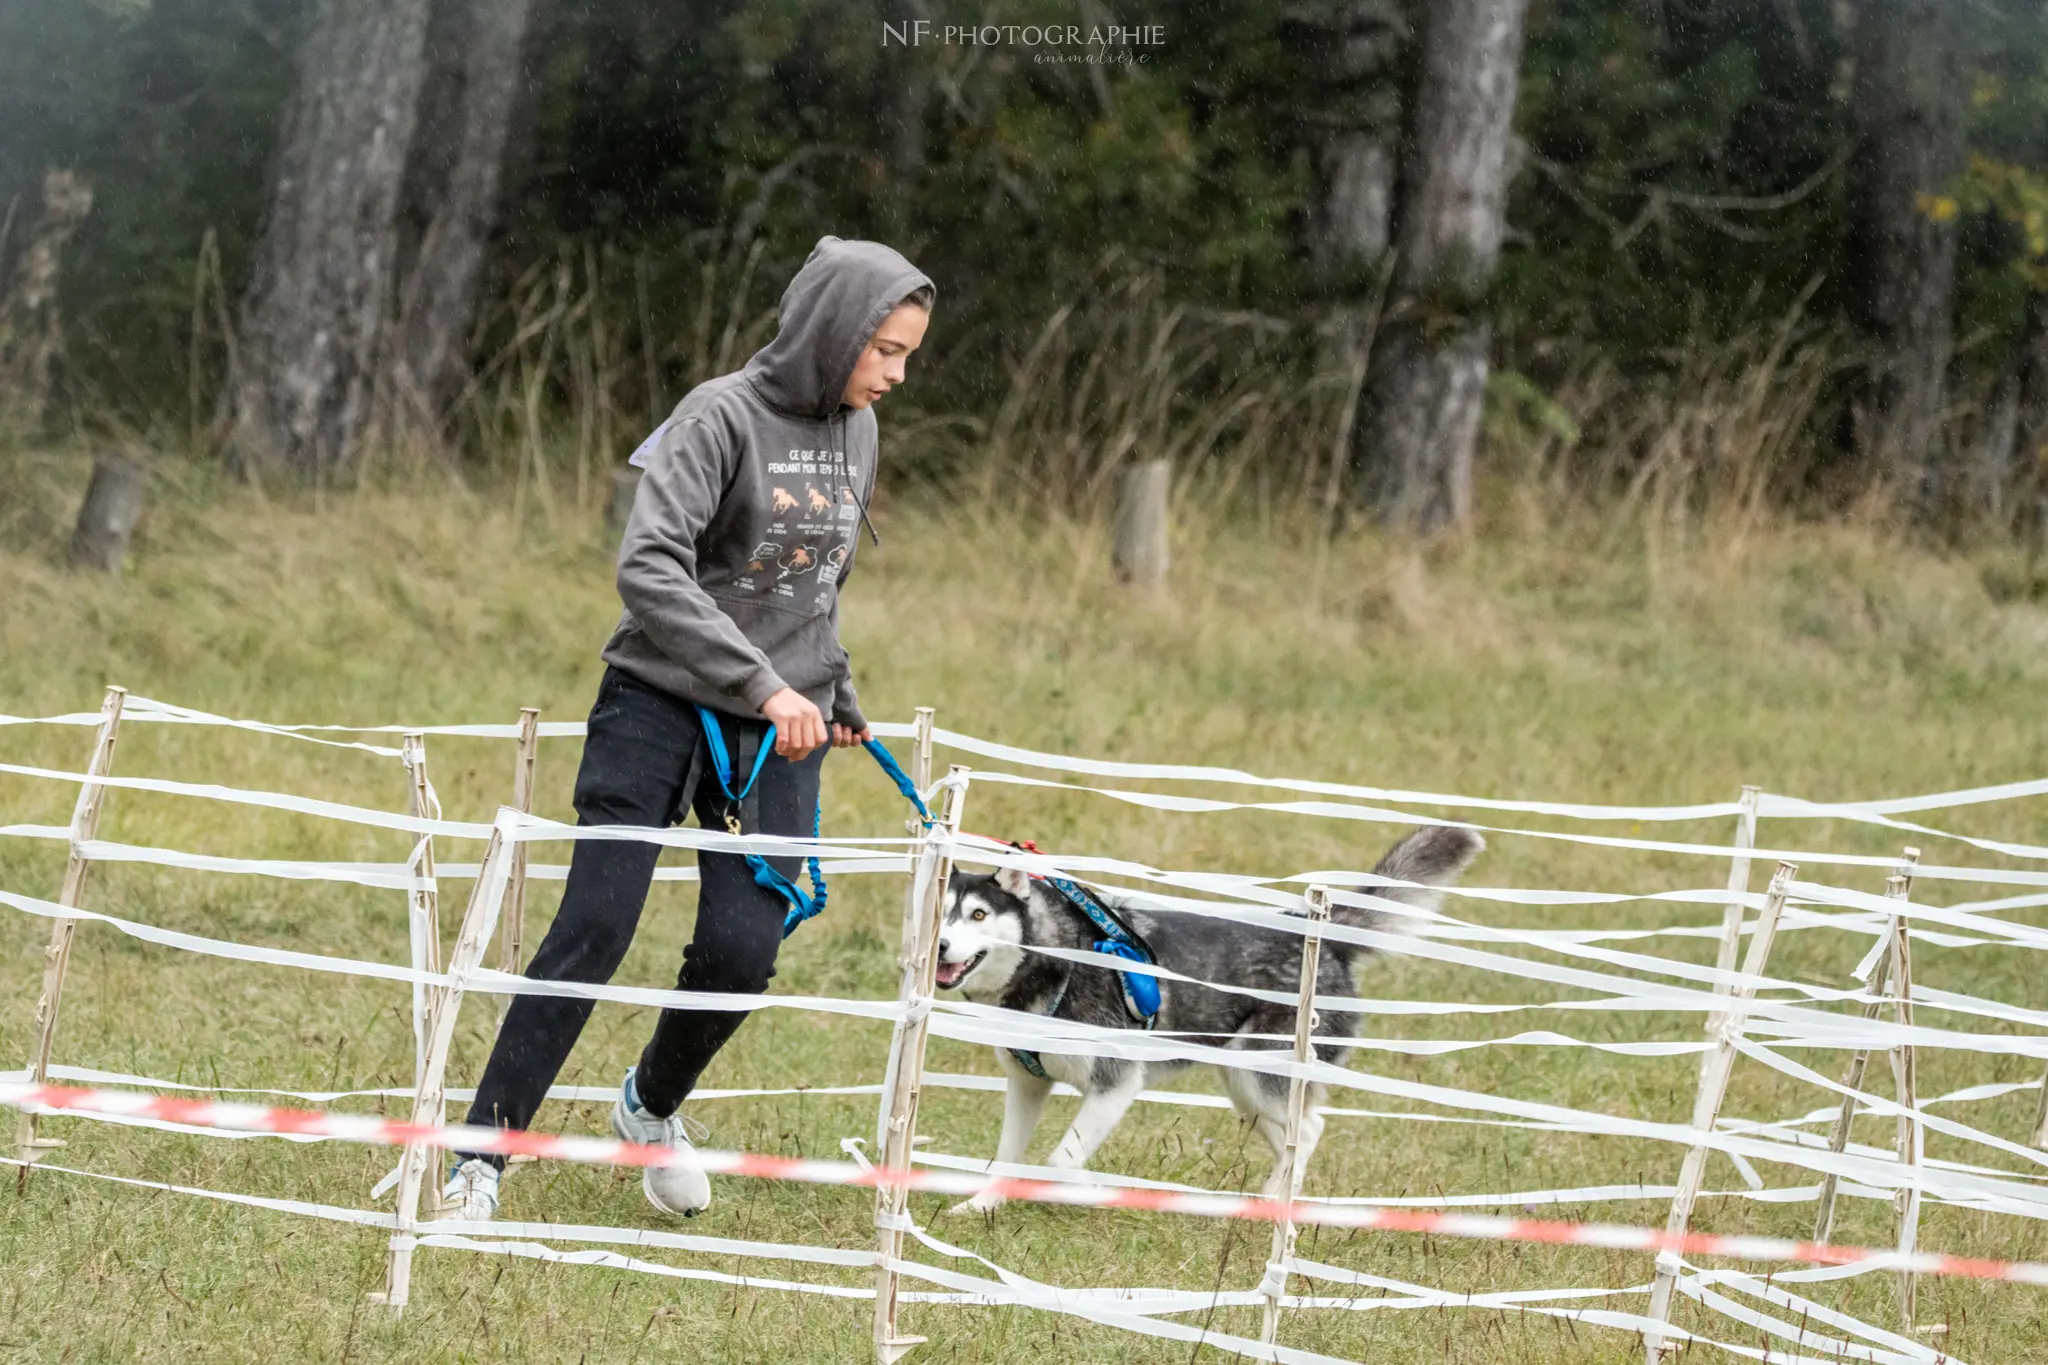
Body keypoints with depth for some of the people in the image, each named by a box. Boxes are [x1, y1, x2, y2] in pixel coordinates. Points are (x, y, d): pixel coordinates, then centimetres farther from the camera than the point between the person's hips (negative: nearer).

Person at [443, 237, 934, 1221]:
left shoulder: (853, 429, 8)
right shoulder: (723, 417, -14)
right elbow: (648, 567, -24)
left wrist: (834, 693, 24)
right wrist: (763, 683, -26)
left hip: (778, 733, 5)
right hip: (661, 707, -5)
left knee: (742, 951, -6)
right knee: (592, 934, -10)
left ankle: (653, 1107, 23)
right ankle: (482, 1156, -4)